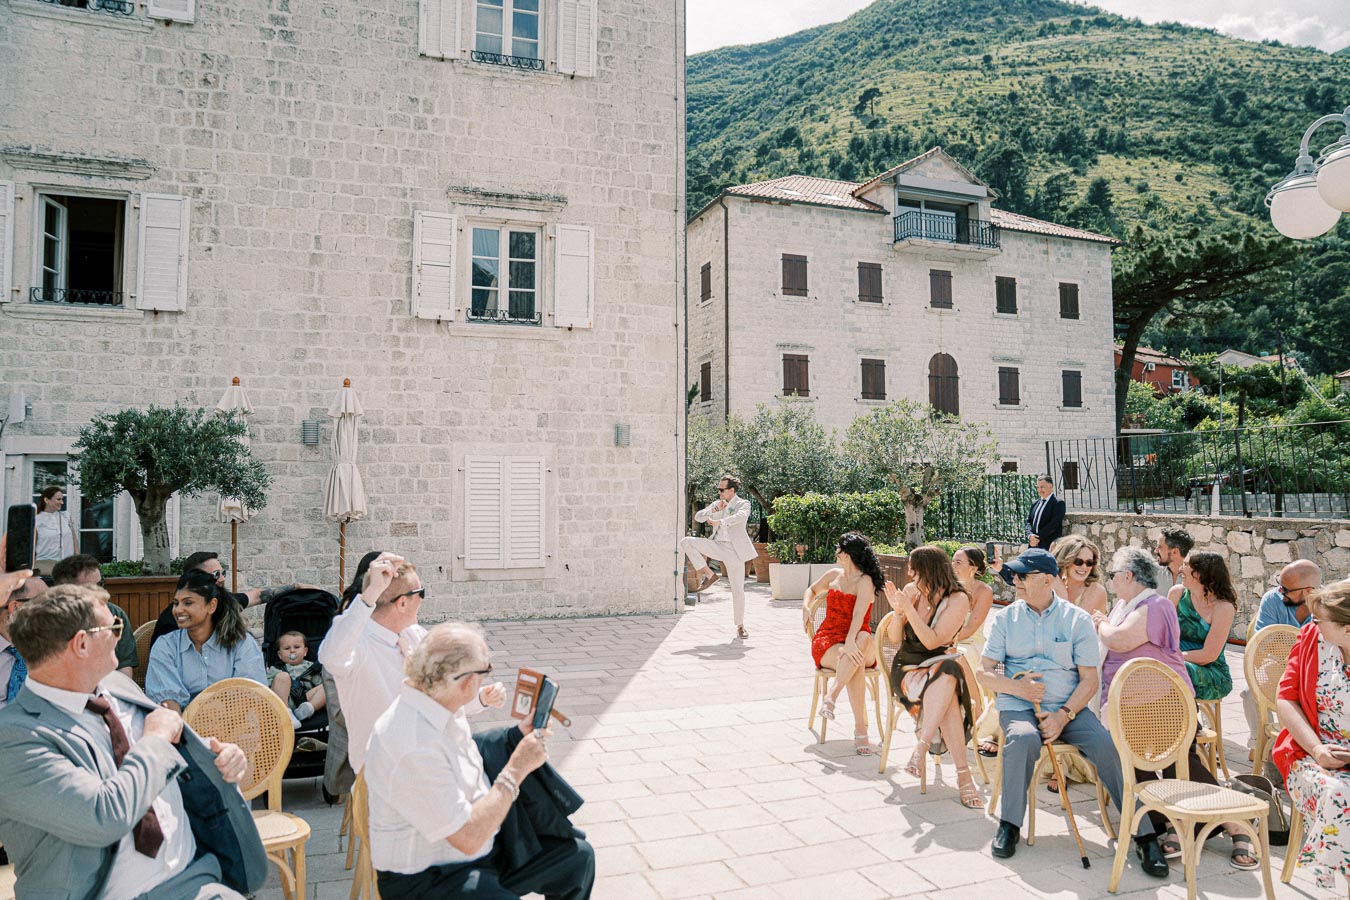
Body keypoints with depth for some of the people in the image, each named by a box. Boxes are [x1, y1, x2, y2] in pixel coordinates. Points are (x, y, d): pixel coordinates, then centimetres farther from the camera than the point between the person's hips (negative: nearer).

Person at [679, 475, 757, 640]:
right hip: (717, 545, 4)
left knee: (738, 589, -5)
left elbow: (740, 517, -24)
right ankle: (709, 574, -9)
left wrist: (719, 521, -37)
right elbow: (698, 517, 6)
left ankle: (740, 626, 9)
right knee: (686, 542, -16)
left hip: (734, 549, -4)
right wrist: (715, 509, -10)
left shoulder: (743, 504, -1)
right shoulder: (717, 503, 14)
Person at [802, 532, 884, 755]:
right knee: (855, 662, -34)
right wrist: (806, 606, 13)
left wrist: (850, 642, -40)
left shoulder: (865, 582, -5)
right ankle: (861, 729, -42)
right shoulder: (834, 575, 15)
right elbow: (812, 590, 36)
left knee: (864, 638, -41)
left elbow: (859, 615, -23)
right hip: (827, 641, 3)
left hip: (855, 640, -2)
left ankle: (831, 695, -48)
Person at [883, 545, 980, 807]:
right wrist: (898, 612, -14)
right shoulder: (911, 591, 2)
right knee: (948, 698, -33)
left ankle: (921, 747, -41)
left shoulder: (958, 600, -8)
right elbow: (894, 638, 4)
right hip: (907, 669, 1)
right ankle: (963, 774, -35)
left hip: (940, 666, -1)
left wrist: (909, 608, -22)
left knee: (946, 675, -41)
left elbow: (932, 641, -17)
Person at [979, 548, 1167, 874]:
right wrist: (1017, 687, -14)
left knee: (1107, 744, -26)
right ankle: (1009, 825, -18)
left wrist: (1063, 715, -14)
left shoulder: (1077, 619, 5)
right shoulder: (1006, 617, 8)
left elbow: (1090, 679, 1)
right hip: (1019, 707, 0)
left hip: (1068, 707, 1)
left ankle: (1144, 835, -13)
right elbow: (984, 672, 6)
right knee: (1023, 738, -33)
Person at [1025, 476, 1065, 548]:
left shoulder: (1058, 503, -3)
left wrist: (1038, 537, -15)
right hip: (1033, 546, 6)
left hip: (1049, 546, -6)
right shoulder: (1035, 504, 18)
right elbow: (1028, 521, 12)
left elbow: (1054, 524, -13)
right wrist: (1030, 535, -9)